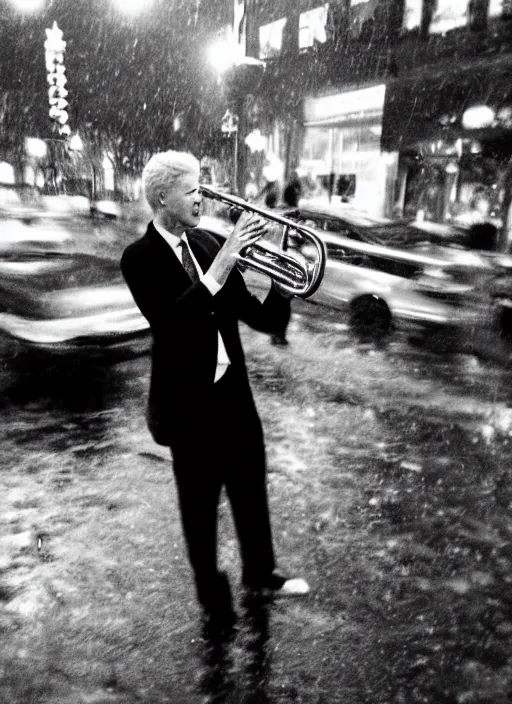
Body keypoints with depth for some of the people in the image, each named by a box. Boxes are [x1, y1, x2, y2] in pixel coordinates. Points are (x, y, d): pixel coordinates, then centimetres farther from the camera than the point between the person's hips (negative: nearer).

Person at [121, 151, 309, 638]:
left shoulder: (207, 244, 3)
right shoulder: (139, 258, -11)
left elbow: (263, 319, 4)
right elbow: (170, 320, -30)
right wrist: (221, 263, -33)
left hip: (233, 391, 6)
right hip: (189, 403, -5)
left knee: (251, 491, 19)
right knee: (199, 507, 12)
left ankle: (260, 576, 43)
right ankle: (213, 599, 35)